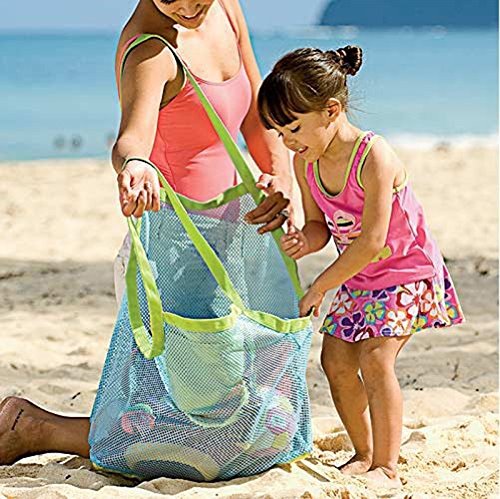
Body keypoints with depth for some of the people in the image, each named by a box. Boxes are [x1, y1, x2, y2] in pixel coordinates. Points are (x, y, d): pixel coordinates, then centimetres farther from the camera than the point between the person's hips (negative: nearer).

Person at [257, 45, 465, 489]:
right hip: (358, 279, 8)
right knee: (336, 359, 2)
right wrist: (305, 241, -22)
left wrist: (318, 289, -24)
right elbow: (321, 225, 3)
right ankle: (364, 455, 19)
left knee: (374, 359, -19)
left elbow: (371, 241, -30)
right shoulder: (305, 163, -7)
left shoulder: (374, 158, -30)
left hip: (408, 271, -8)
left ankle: (387, 467, -9)